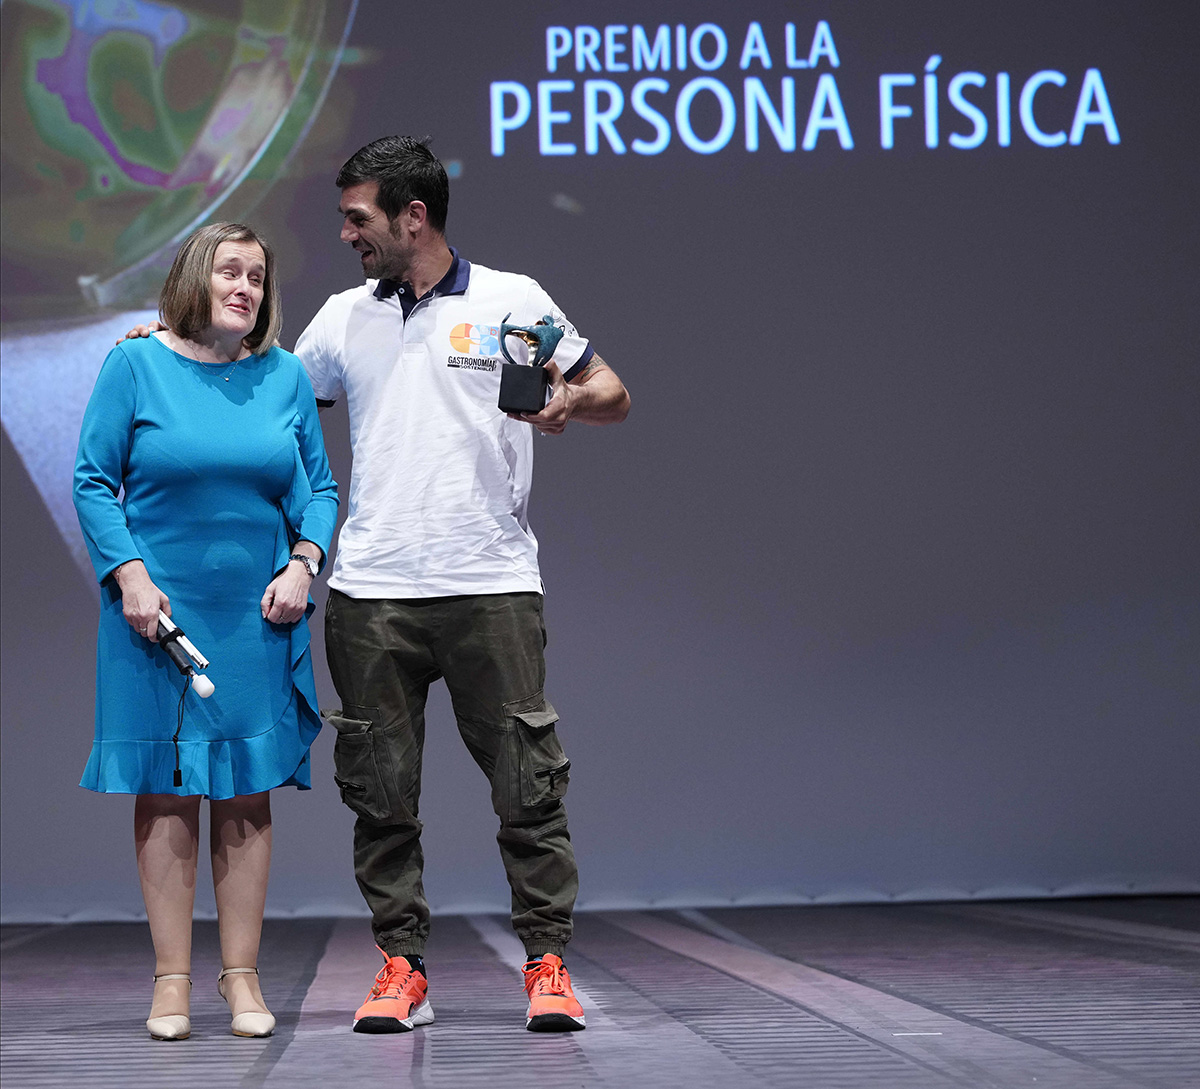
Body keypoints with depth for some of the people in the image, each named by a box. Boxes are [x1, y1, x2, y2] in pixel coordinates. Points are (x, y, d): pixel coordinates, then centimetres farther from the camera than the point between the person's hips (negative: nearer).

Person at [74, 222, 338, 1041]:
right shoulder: (135, 366, -1)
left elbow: (320, 487, 12)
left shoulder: (285, 375, 7)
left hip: (258, 615, 2)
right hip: (159, 610, -2)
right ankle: (172, 981, 6)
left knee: (247, 794, 4)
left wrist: (303, 563, -4)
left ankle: (242, 976, 11)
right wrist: (129, 575, -11)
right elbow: (94, 482, 0)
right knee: (165, 793, 0)